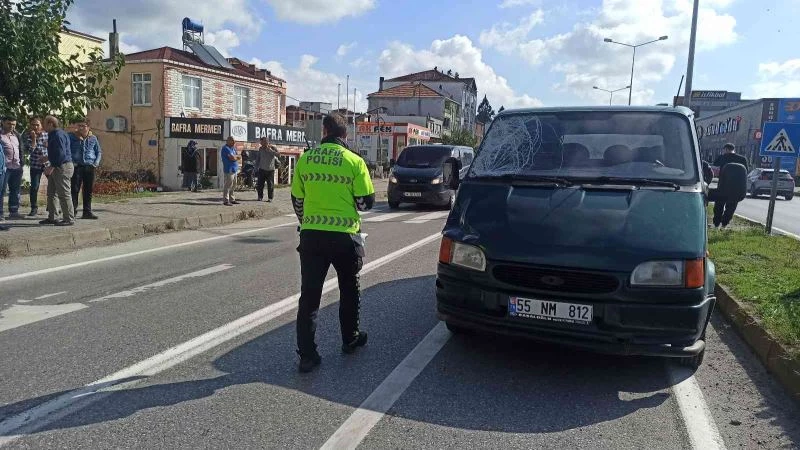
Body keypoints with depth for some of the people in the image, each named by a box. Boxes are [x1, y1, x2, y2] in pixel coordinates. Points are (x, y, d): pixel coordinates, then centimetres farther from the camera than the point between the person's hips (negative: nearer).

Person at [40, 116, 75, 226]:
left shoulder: (58, 135, -15)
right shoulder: (53, 135, 18)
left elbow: (61, 153, -23)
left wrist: (52, 167, -21)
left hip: (62, 167, -11)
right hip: (56, 167, 11)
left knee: (63, 194, -7)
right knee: (51, 193, 15)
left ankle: (69, 219, -1)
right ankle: (51, 218, 23)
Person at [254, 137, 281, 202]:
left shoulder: (273, 148, -3)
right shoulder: (260, 149, 5)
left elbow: (278, 155, -19)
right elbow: (258, 158, 14)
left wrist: (270, 150, -23)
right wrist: (256, 167, 11)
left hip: (270, 170, -2)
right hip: (262, 169, 2)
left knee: (270, 184, -1)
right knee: (260, 184, 1)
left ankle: (270, 198, 8)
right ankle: (260, 197, 14)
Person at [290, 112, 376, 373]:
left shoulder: (305, 159, 2)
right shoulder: (354, 161, -7)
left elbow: (297, 200, 9)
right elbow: (367, 201, -5)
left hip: (311, 235, 2)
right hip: (344, 235, -1)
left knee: (309, 295, 5)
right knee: (349, 289, 19)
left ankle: (307, 355, 5)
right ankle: (350, 339, 33)